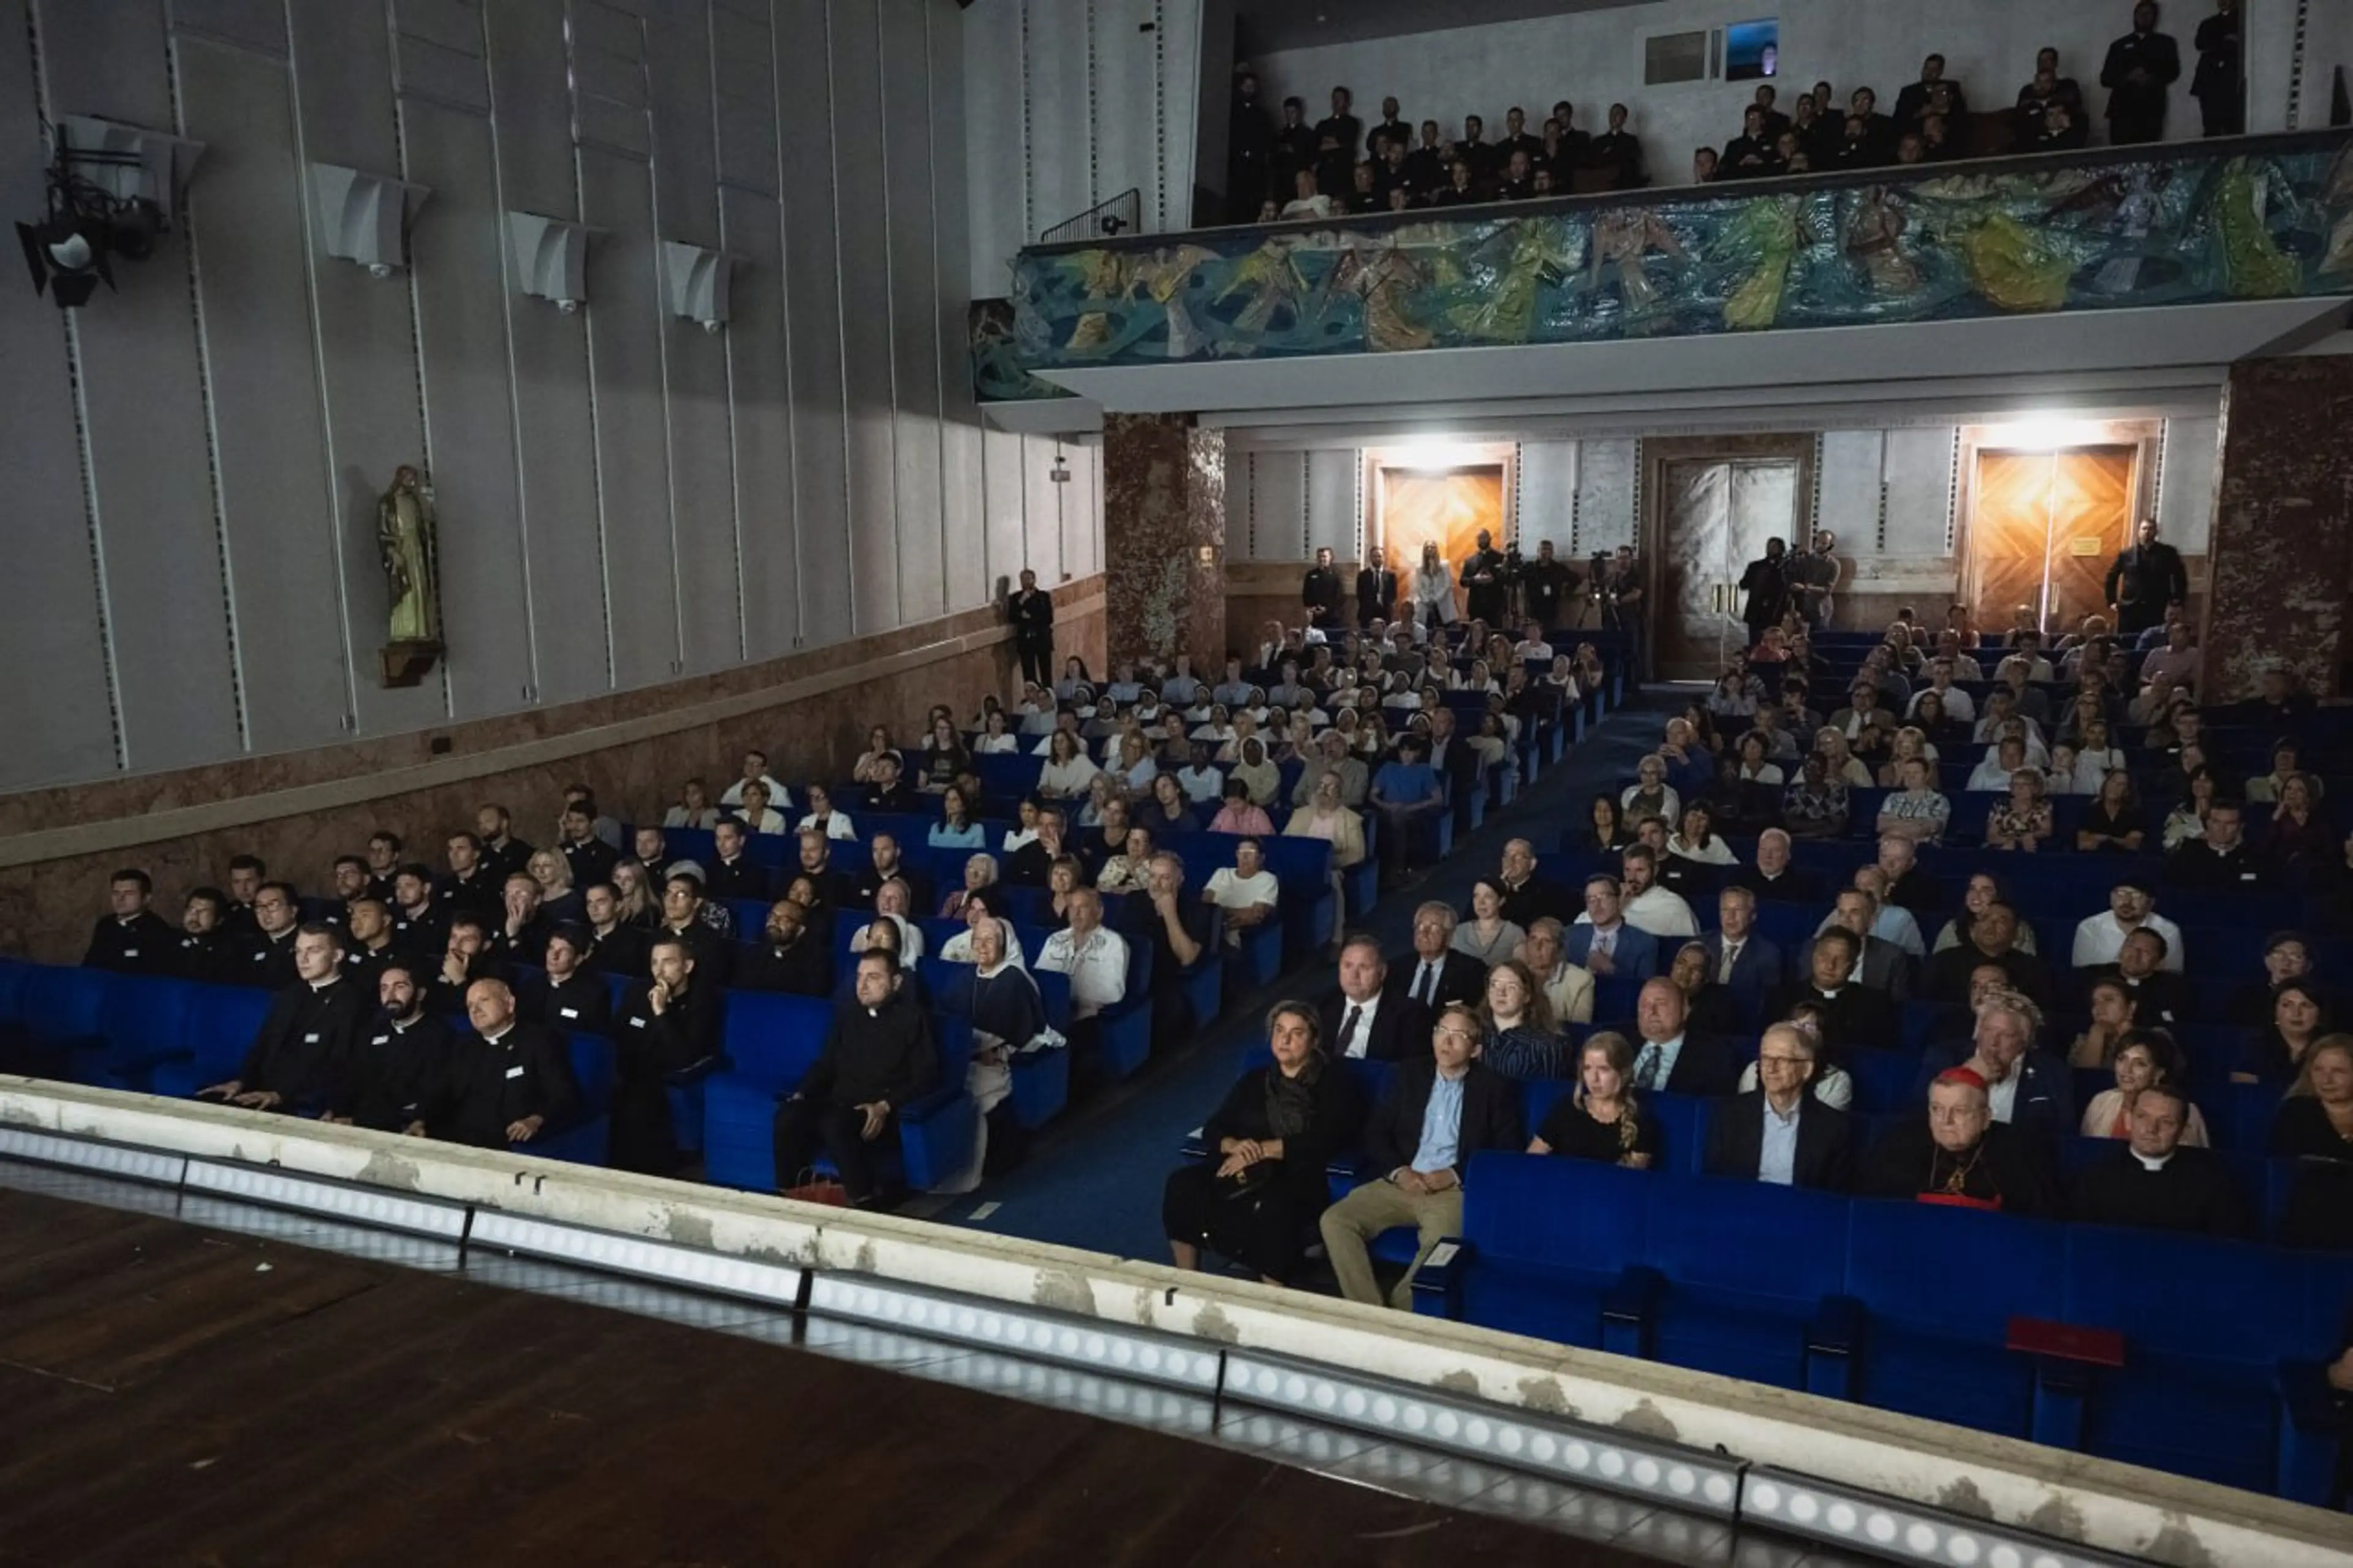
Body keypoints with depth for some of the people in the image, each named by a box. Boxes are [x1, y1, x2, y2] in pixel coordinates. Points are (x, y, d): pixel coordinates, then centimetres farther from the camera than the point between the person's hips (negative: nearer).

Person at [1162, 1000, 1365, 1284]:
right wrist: (1234, 1146, -10)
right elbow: (1212, 1128, 15)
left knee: (1272, 1206, -40)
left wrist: (1265, 1150, -13)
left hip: (1299, 1178, -4)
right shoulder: (1254, 1080, 23)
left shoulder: (1335, 1083, 9)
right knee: (1183, 1182, -25)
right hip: (1244, 1170, 4)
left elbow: (1326, 1142, -6)